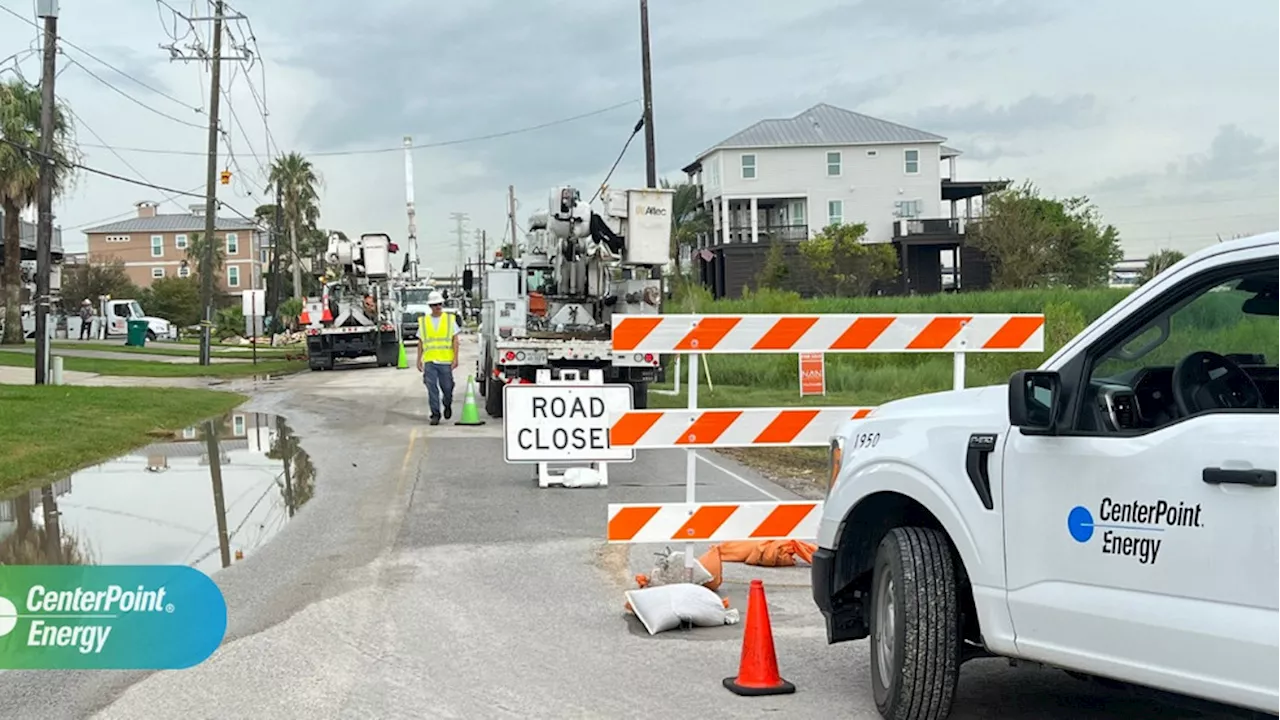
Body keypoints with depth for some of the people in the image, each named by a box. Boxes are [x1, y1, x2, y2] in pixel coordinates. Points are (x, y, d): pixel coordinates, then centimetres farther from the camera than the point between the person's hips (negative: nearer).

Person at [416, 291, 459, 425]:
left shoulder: (450, 319, 5)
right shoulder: (423, 321, 9)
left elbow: (455, 340, 3)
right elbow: (420, 342, 11)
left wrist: (455, 358, -5)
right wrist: (419, 360, 6)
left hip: (446, 360, -1)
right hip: (429, 361, 1)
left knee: (447, 387, 4)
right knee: (432, 389, -5)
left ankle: (447, 405, 33)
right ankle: (435, 414, 2)